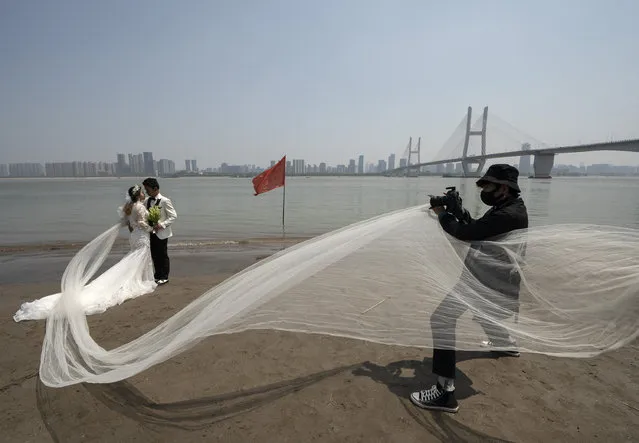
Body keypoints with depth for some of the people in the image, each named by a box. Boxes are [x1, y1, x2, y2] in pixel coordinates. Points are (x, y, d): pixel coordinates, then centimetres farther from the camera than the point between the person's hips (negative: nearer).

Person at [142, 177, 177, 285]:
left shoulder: (165, 201, -13)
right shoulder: (147, 201, 6)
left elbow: (173, 216, -14)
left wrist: (162, 225, -22)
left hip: (162, 233, -6)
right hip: (151, 232, 6)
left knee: (163, 255, 4)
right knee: (154, 255, 14)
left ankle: (164, 277, 16)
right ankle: (158, 275, 28)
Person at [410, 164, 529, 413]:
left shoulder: (509, 215, -23)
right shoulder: (506, 209, 11)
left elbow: (466, 233, -25)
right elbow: (476, 230, 14)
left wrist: (441, 213, -10)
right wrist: (458, 211, 0)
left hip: (489, 284, -11)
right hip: (493, 280, 11)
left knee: (442, 316, -20)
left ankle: (445, 392, -17)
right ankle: (505, 343, 63)